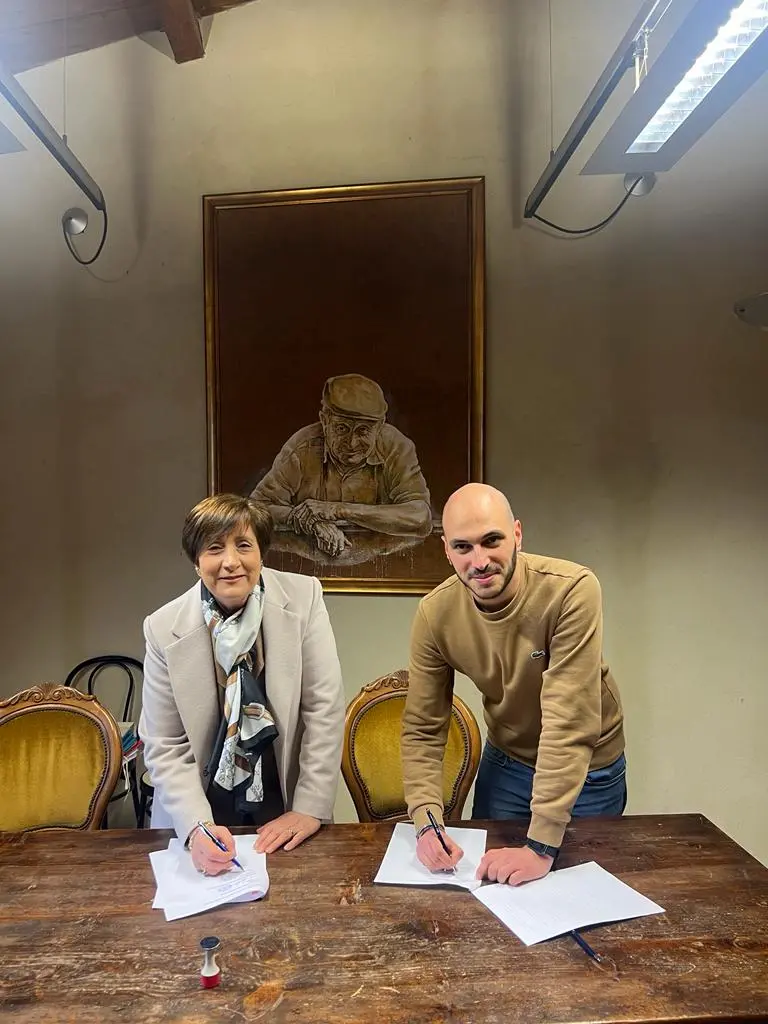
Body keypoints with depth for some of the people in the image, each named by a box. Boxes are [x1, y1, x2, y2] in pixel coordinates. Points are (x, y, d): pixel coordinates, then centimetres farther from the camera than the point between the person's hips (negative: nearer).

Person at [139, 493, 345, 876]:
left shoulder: (303, 598, -11)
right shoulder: (164, 628, -10)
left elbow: (325, 707, -9)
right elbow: (164, 747, -7)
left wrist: (310, 809, -11)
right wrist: (197, 827, -19)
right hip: (202, 819, 1)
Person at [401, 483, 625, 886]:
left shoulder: (572, 591, -33)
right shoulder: (435, 613, -20)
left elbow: (569, 725, -34)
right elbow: (422, 730, -14)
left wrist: (540, 847, -34)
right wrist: (427, 822, -28)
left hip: (588, 771, -2)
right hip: (504, 763, 3)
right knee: (483, 879, 18)